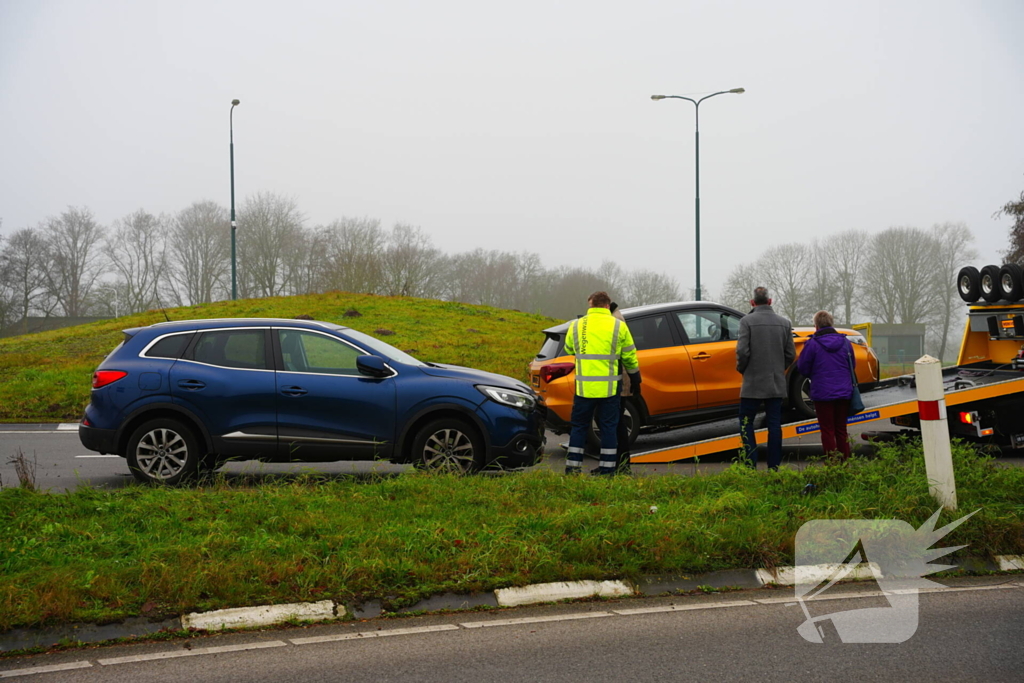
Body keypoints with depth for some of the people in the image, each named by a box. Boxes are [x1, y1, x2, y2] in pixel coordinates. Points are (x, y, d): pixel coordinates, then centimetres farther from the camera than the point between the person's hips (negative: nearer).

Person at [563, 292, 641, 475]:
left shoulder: (576, 326, 3)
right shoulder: (618, 326, 0)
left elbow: (569, 350, 18)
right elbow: (630, 357, 7)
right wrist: (635, 378, 22)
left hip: (584, 387, 1)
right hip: (609, 388, -1)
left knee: (579, 426, 11)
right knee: (608, 427, 8)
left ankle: (573, 467, 8)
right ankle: (607, 468, 8)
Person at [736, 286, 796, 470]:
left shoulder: (747, 321, -9)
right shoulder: (784, 323, 5)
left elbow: (742, 351, -13)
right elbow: (791, 354, 6)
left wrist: (742, 369, 5)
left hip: (753, 382, -4)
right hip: (777, 383, 4)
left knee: (746, 422, 5)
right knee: (774, 425, 7)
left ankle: (751, 464, -5)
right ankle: (774, 467, 7)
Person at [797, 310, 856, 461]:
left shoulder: (812, 344, -11)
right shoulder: (845, 342, 2)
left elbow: (803, 368, -3)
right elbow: (853, 365, 14)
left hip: (822, 393, -4)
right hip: (844, 392, 4)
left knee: (827, 430, 3)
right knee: (841, 430, 14)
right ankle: (845, 462, 16)